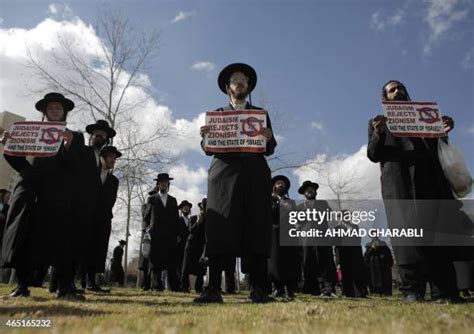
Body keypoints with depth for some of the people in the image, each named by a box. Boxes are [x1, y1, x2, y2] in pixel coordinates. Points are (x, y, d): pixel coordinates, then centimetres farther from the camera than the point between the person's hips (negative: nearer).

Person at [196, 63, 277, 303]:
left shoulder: (260, 113, 22)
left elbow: (269, 149, 11)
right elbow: (208, 148, 12)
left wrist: (269, 138, -11)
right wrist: (204, 137, -10)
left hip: (254, 175, 1)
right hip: (224, 173, 0)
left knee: (256, 228, -7)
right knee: (219, 229, -9)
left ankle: (258, 289, -6)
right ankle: (213, 289, -9)